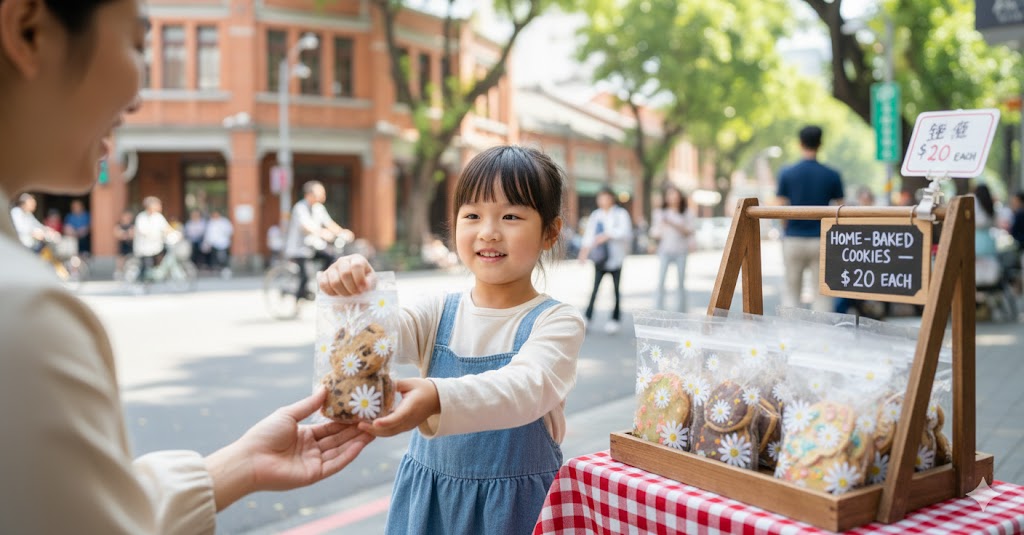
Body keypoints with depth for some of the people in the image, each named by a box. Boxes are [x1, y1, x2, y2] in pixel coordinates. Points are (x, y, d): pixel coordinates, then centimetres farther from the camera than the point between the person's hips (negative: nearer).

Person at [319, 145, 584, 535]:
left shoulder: (557, 322, -12)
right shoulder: (438, 313, -1)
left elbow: (525, 388, -29)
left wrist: (438, 399, -46)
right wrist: (351, 296, -39)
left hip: (517, 502, -3)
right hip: (428, 497, 3)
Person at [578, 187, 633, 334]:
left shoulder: (621, 214, 2)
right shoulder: (595, 215, 12)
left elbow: (625, 232, -10)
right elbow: (589, 233, 4)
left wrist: (608, 235, -22)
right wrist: (586, 247, -14)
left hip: (615, 257, -2)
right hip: (600, 257, 2)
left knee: (616, 289, 4)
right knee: (595, 287, -5)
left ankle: (615, 319, 13)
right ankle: (588, 318, -3)